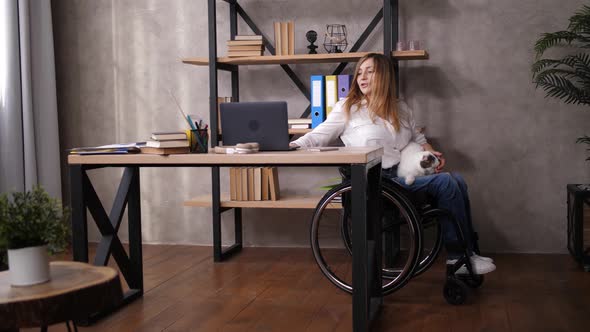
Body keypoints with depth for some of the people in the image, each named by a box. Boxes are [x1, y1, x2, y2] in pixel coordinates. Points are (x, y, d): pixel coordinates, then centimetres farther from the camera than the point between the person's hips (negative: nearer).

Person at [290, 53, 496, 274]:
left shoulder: (401, 109, 20)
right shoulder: (346, 108, 6)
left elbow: (418, 138, 29)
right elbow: (317, 137, 3)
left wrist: (431, 152, 9)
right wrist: (292, 146, -14)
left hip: (407, 174, 6)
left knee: (457, 181, -18)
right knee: (445, 183, -23)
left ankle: (464, 255, -13)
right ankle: (460, 256, -14)